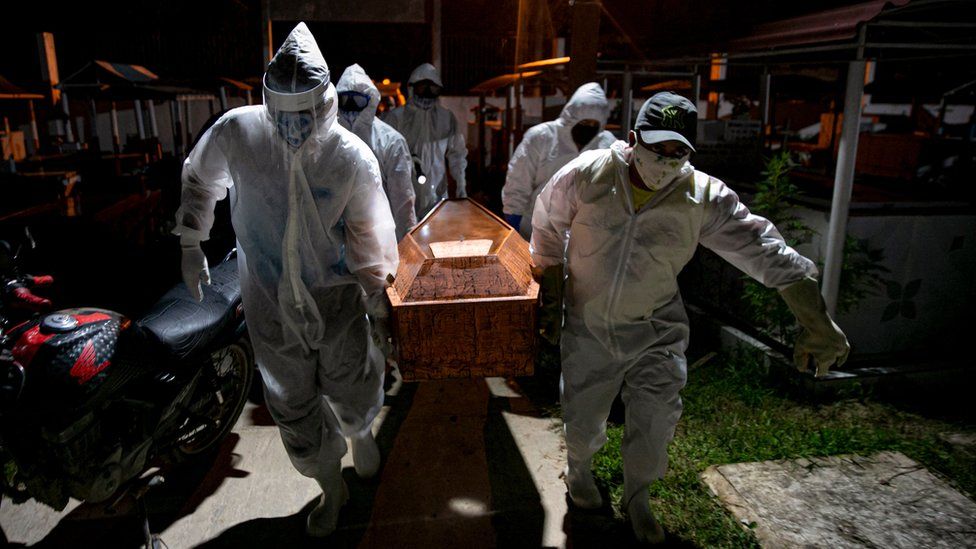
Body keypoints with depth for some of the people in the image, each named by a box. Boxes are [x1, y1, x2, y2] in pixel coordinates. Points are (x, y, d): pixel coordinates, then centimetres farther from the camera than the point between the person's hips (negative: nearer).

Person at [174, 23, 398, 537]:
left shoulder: (352, 157, -17)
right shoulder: (236, 132, -14)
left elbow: (367, 230, -5)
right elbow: (198, 181, 6)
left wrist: (374, 287, -3)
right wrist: (191, 246, 7)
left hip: (336, 296, -1)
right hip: (270, 300, 2)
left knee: (352, 392, 13)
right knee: (292, 403, 14)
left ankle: (360, 434, 53)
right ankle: (330, 487, 39)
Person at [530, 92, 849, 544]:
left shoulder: (705, 199, -15)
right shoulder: (586, 175, -16)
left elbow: (766, 253, -16)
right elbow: (548, 225, 1)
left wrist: (816, 324, -21)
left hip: (656, 328, 1)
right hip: (588, 325, 0)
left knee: (655, 421, 4)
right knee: (582, 416, 11)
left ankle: (637, 498, 33)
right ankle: (578, 467, 46)